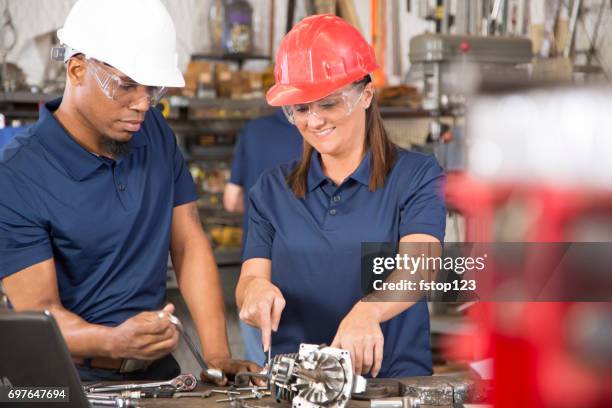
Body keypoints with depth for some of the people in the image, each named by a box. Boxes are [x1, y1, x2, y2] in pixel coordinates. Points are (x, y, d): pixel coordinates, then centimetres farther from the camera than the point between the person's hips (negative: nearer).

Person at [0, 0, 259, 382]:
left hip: (155, 369, 4)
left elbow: (189, 244, 8)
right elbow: (38, 311, -13)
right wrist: (116, 342, -33)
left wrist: (217, 355, -3)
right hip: (68, 379, -4)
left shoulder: (157, 134, 7)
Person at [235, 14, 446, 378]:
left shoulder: (417, 176, 3)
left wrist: (367, 311, -33)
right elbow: (251, 279, 5)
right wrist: (255, 289, -19)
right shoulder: (272, 190, 14)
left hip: (393, 376, -5)